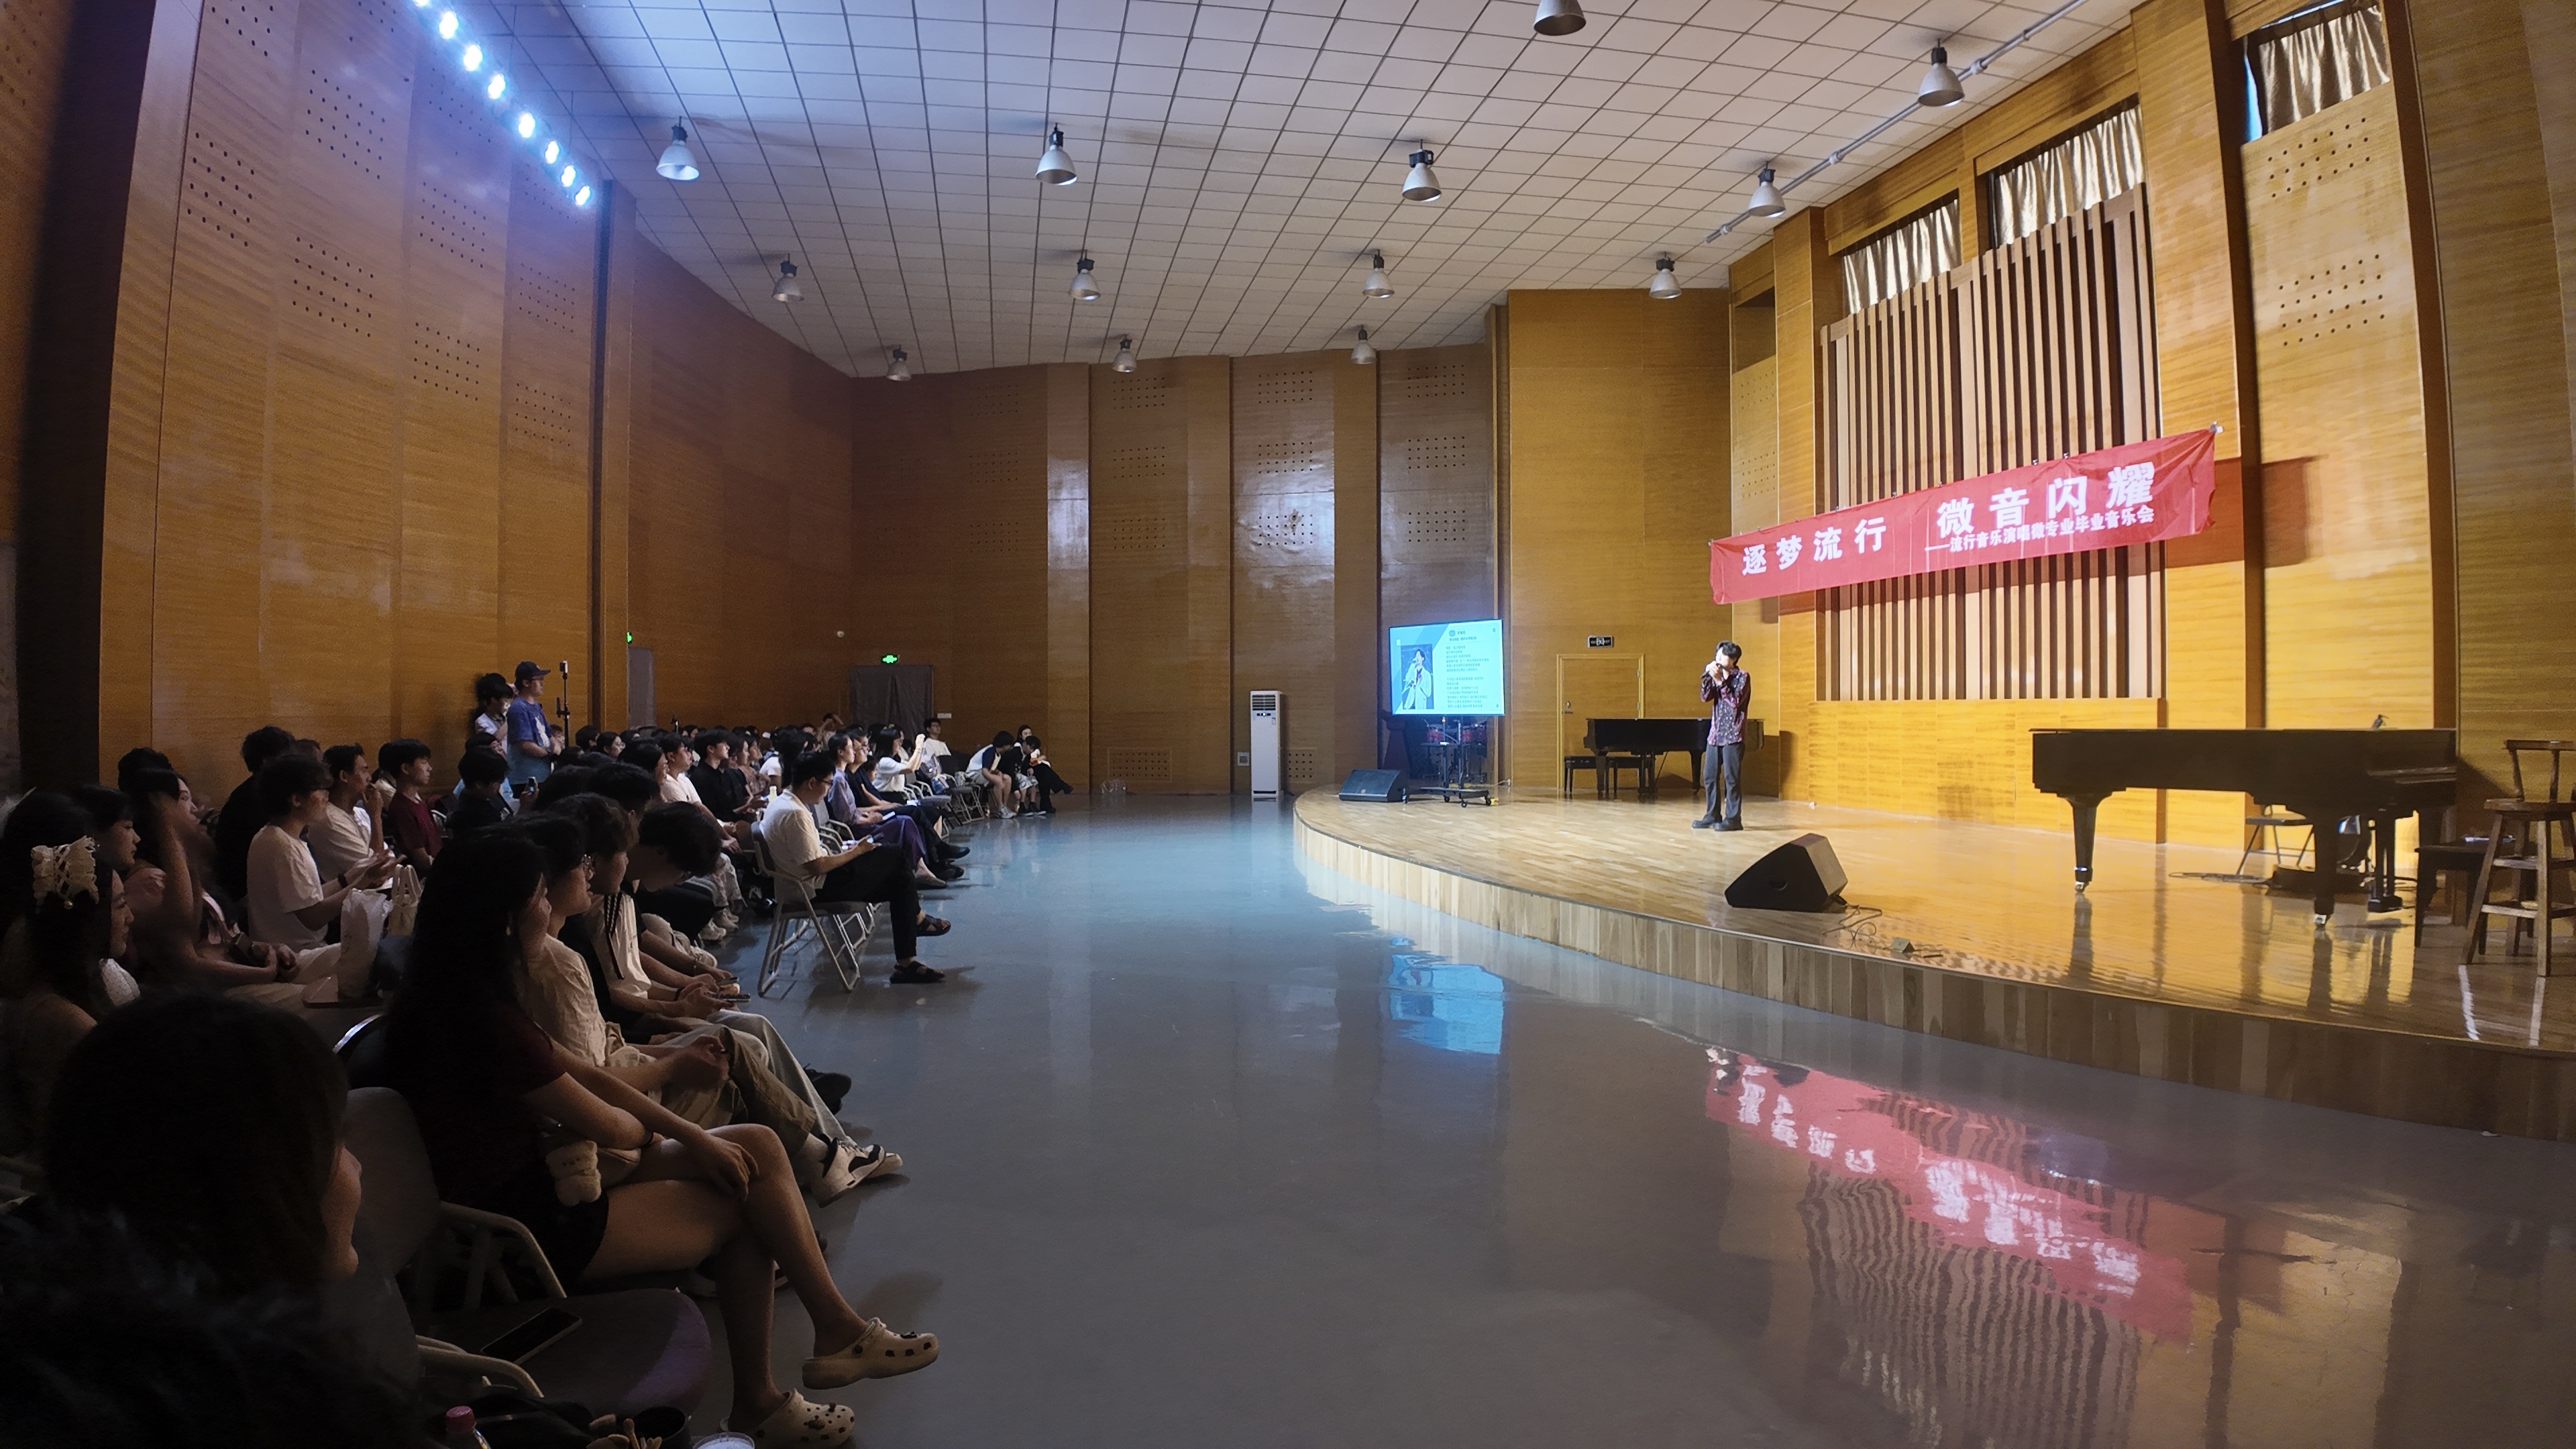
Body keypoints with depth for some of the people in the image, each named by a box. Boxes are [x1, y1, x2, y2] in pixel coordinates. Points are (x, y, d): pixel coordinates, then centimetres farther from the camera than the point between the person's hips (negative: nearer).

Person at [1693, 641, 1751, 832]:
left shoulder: (1742, 677, -5)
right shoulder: (1718, 676, 13)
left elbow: (1735, 701, -17)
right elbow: (1705, 697, 1)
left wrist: (1720, 681, -19)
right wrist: (1707, 676, -11)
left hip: (1732, 735, -7)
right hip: (1715, 734, 7)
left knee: (1731, 777, -5)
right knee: (1711, 776, 8)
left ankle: (1733, 819, -1)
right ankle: (1713, 816, 15)